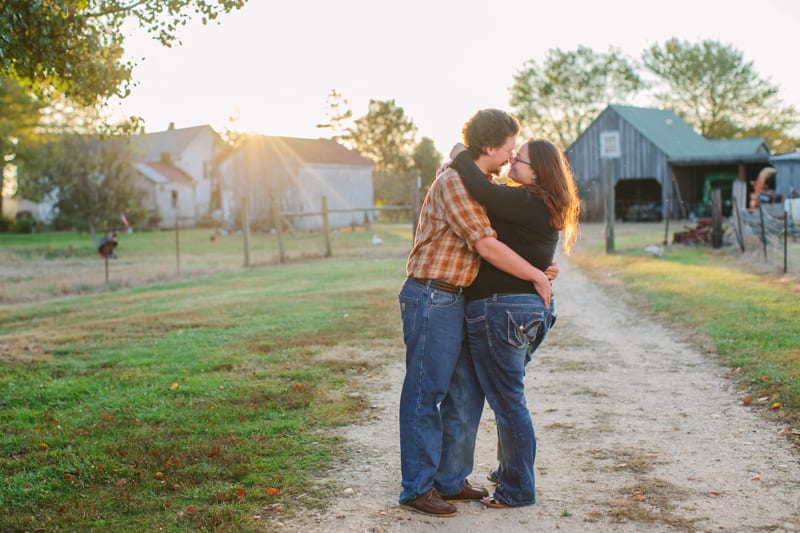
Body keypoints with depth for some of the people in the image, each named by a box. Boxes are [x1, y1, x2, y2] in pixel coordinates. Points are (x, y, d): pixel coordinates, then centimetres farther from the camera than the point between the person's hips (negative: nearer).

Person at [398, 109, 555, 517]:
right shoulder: (453, 181, -14)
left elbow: (491, 244, 23)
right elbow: (486, 246, -20)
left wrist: (540, 270, 10)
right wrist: (536, 276, -10)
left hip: (456, 300, 10)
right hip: (431, 297, -10)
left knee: (466, 394, 13)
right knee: (425, 395, -2)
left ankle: (450, 480, 23)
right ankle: (417, 487, 7)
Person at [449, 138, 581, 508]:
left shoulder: (524, 204, -18)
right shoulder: (544, 208, 12)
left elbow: (481, 189, -26)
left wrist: (462, 158, -7)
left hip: (500, 310, -10)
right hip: (533, 310, 10)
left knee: (506, 401, 0)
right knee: (508, 397, 23)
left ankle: (518, 489, 11)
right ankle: (510, 471, 37)